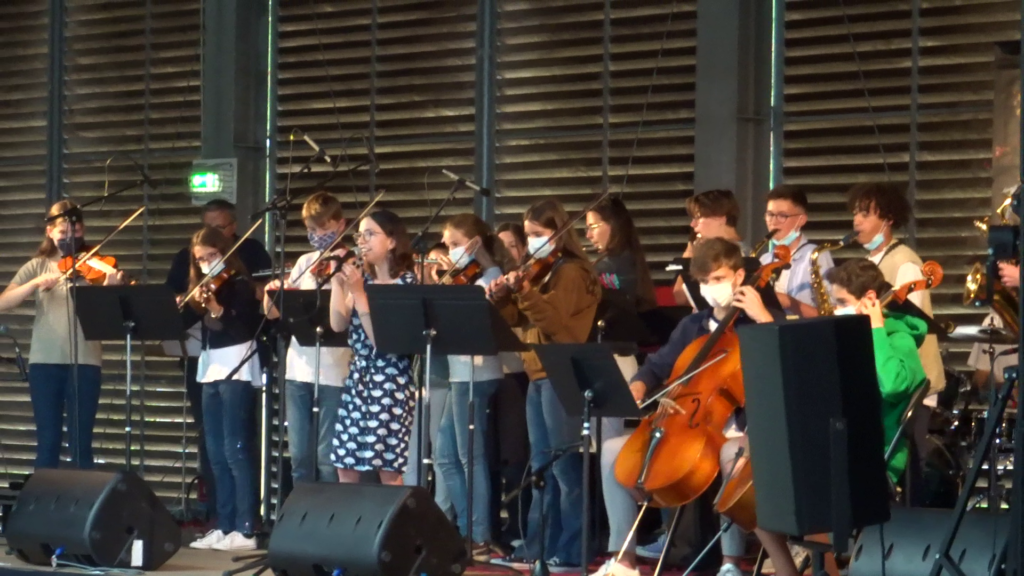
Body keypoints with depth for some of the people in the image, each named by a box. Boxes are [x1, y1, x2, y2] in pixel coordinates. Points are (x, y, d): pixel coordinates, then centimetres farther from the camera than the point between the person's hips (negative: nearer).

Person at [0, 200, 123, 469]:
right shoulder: (38, 266, 9)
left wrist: (111, 288, -26)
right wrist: (36, 283, -16)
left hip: (85, 361, -1)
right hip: (44, 362, 1)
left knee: (81, 444, 0)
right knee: (47, 442, 4)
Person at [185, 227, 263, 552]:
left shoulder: (240, 284, -7)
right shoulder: (203, 286, 15)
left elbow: (248, 328, -20)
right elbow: (185, 319, 8)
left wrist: (219, 311, -34)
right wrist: (187, 305, -10)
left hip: (236, 370, -8)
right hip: (210, 370, 8)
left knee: (235, 450, -11)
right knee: (217, 453, 8)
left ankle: (246, 530, -11)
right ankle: (224, 526, 13)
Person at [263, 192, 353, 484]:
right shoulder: (305, 263, 13)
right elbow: (273, 312, 12)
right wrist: (271, 293, -10)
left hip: (334, 371, -5)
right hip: (299, 368, 5)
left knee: (328, 459, -3)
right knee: (300, 456, 7)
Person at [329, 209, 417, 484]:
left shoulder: (406, 283, -8)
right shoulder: (362, 279, 12)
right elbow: (338, 324, 1)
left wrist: (358, 293, -17)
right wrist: (337, 282, -2)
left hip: (391, 382, -7)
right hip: (358, 378, 7)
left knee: (388, 467, -7)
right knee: (345, 467, 6)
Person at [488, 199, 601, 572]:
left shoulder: (571, 272, -8)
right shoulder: (540, 273, 18)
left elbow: (553, 318, -21)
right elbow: (514, 319, 13)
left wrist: (523, 290, -32)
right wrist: (500, 296, -5)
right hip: (538, 377, 9)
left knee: (565, 466, -8)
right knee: (541, 467, 10)